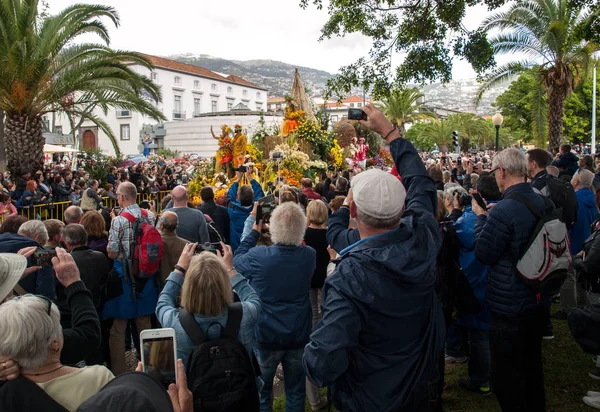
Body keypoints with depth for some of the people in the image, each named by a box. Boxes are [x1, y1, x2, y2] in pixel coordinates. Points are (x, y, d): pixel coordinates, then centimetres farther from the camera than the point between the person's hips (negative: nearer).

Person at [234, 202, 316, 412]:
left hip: (266, 337, -2)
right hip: (299, 337, 2)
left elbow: (237, 261, 0)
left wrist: (255, 230, 4)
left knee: (261, 392, 18)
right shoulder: (309, 256, -13)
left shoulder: (258, 256, -21)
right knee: (296, 392, 18)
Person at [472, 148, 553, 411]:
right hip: (539, 301, 8)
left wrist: (481, 218, -3)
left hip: (509, 308, -8)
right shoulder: (544, 203, 1)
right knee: (532, 364, 25)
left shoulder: (502, 212, -25)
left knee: (506, 375, 6)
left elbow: (483, 254, -16)